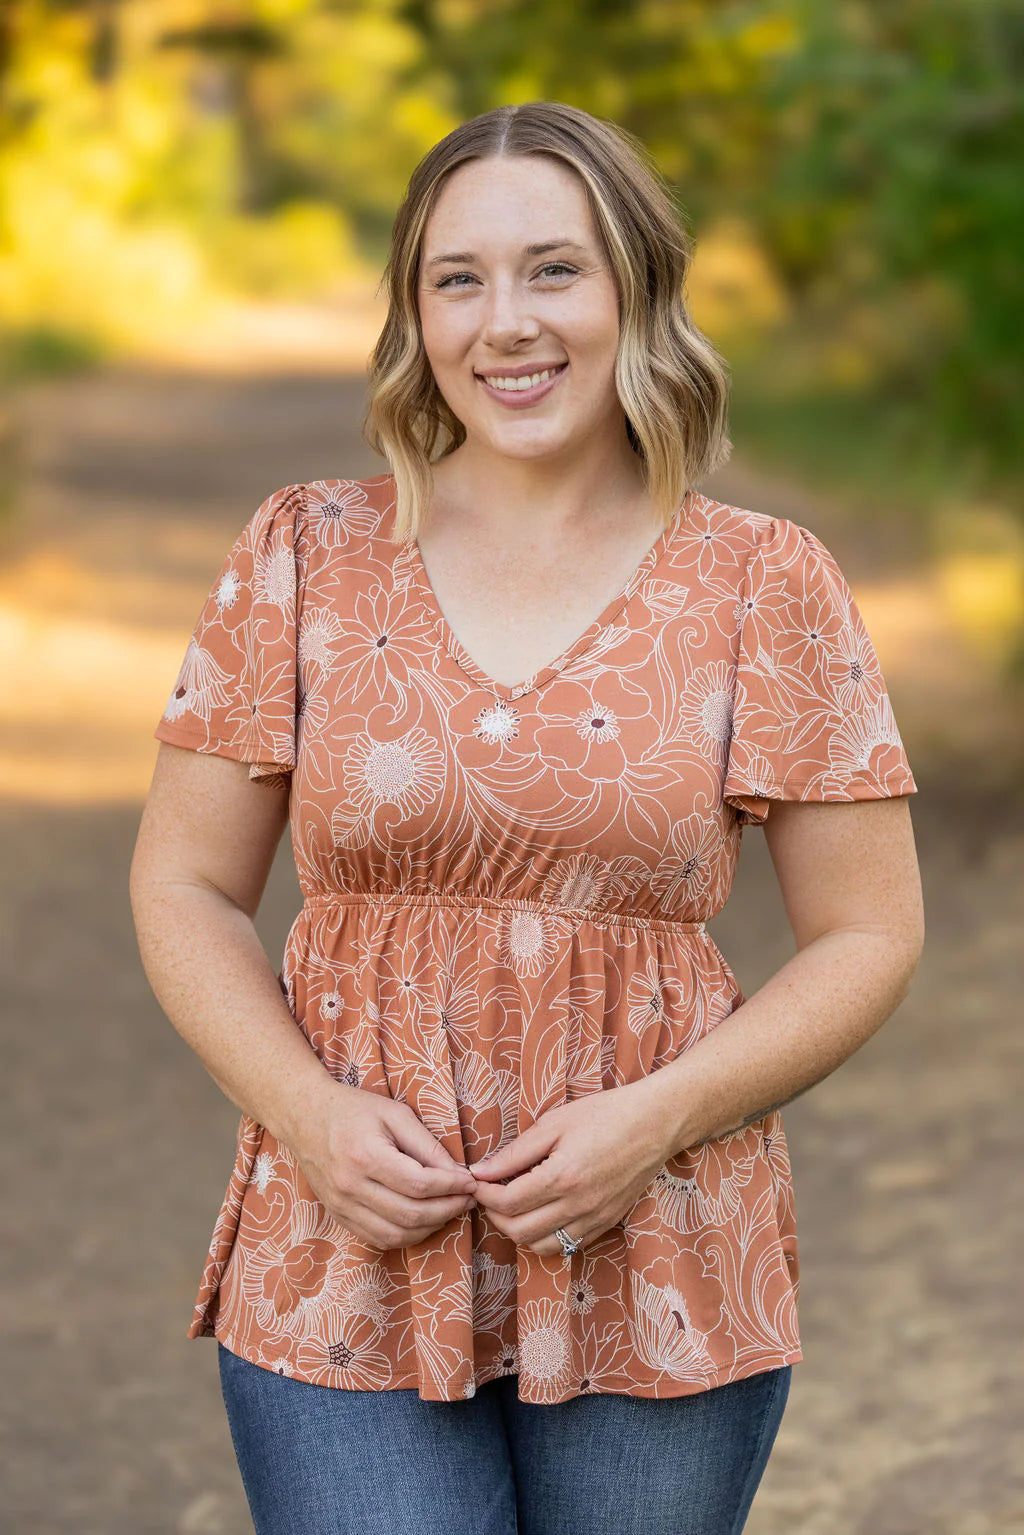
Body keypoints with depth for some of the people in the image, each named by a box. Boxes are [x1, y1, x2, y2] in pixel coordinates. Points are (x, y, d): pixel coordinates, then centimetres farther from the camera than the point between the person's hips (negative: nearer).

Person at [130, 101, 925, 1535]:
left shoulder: (767, 585, 1)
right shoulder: (305, 555, 4)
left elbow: (869, 934, 3)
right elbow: (186, 889, 7)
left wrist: (658, 1118, -11)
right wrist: (307, 1112, -9)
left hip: (659, 1292, 0)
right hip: (347, 1273, 0)